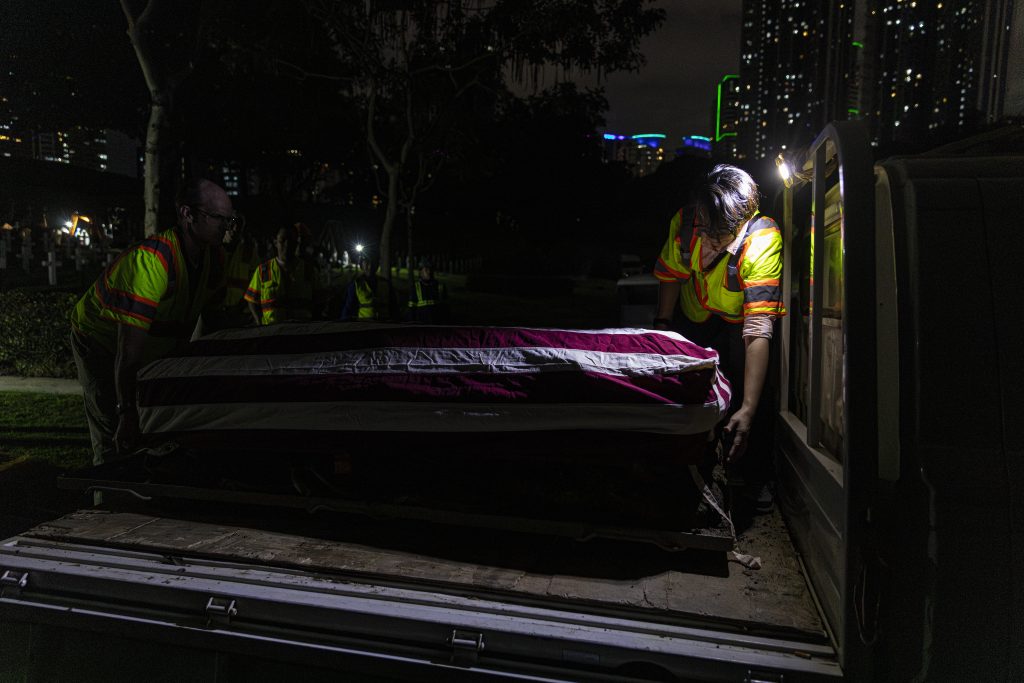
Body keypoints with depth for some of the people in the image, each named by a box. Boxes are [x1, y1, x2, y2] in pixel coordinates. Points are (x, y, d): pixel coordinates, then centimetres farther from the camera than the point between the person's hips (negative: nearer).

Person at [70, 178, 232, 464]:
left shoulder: (215, 258, -11)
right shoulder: (150, 260, -35)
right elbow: (129, 349, -36)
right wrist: (128, 412, -34)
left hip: (153, 346, 7)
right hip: (100, 342, -7)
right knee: (116, 442, -9)